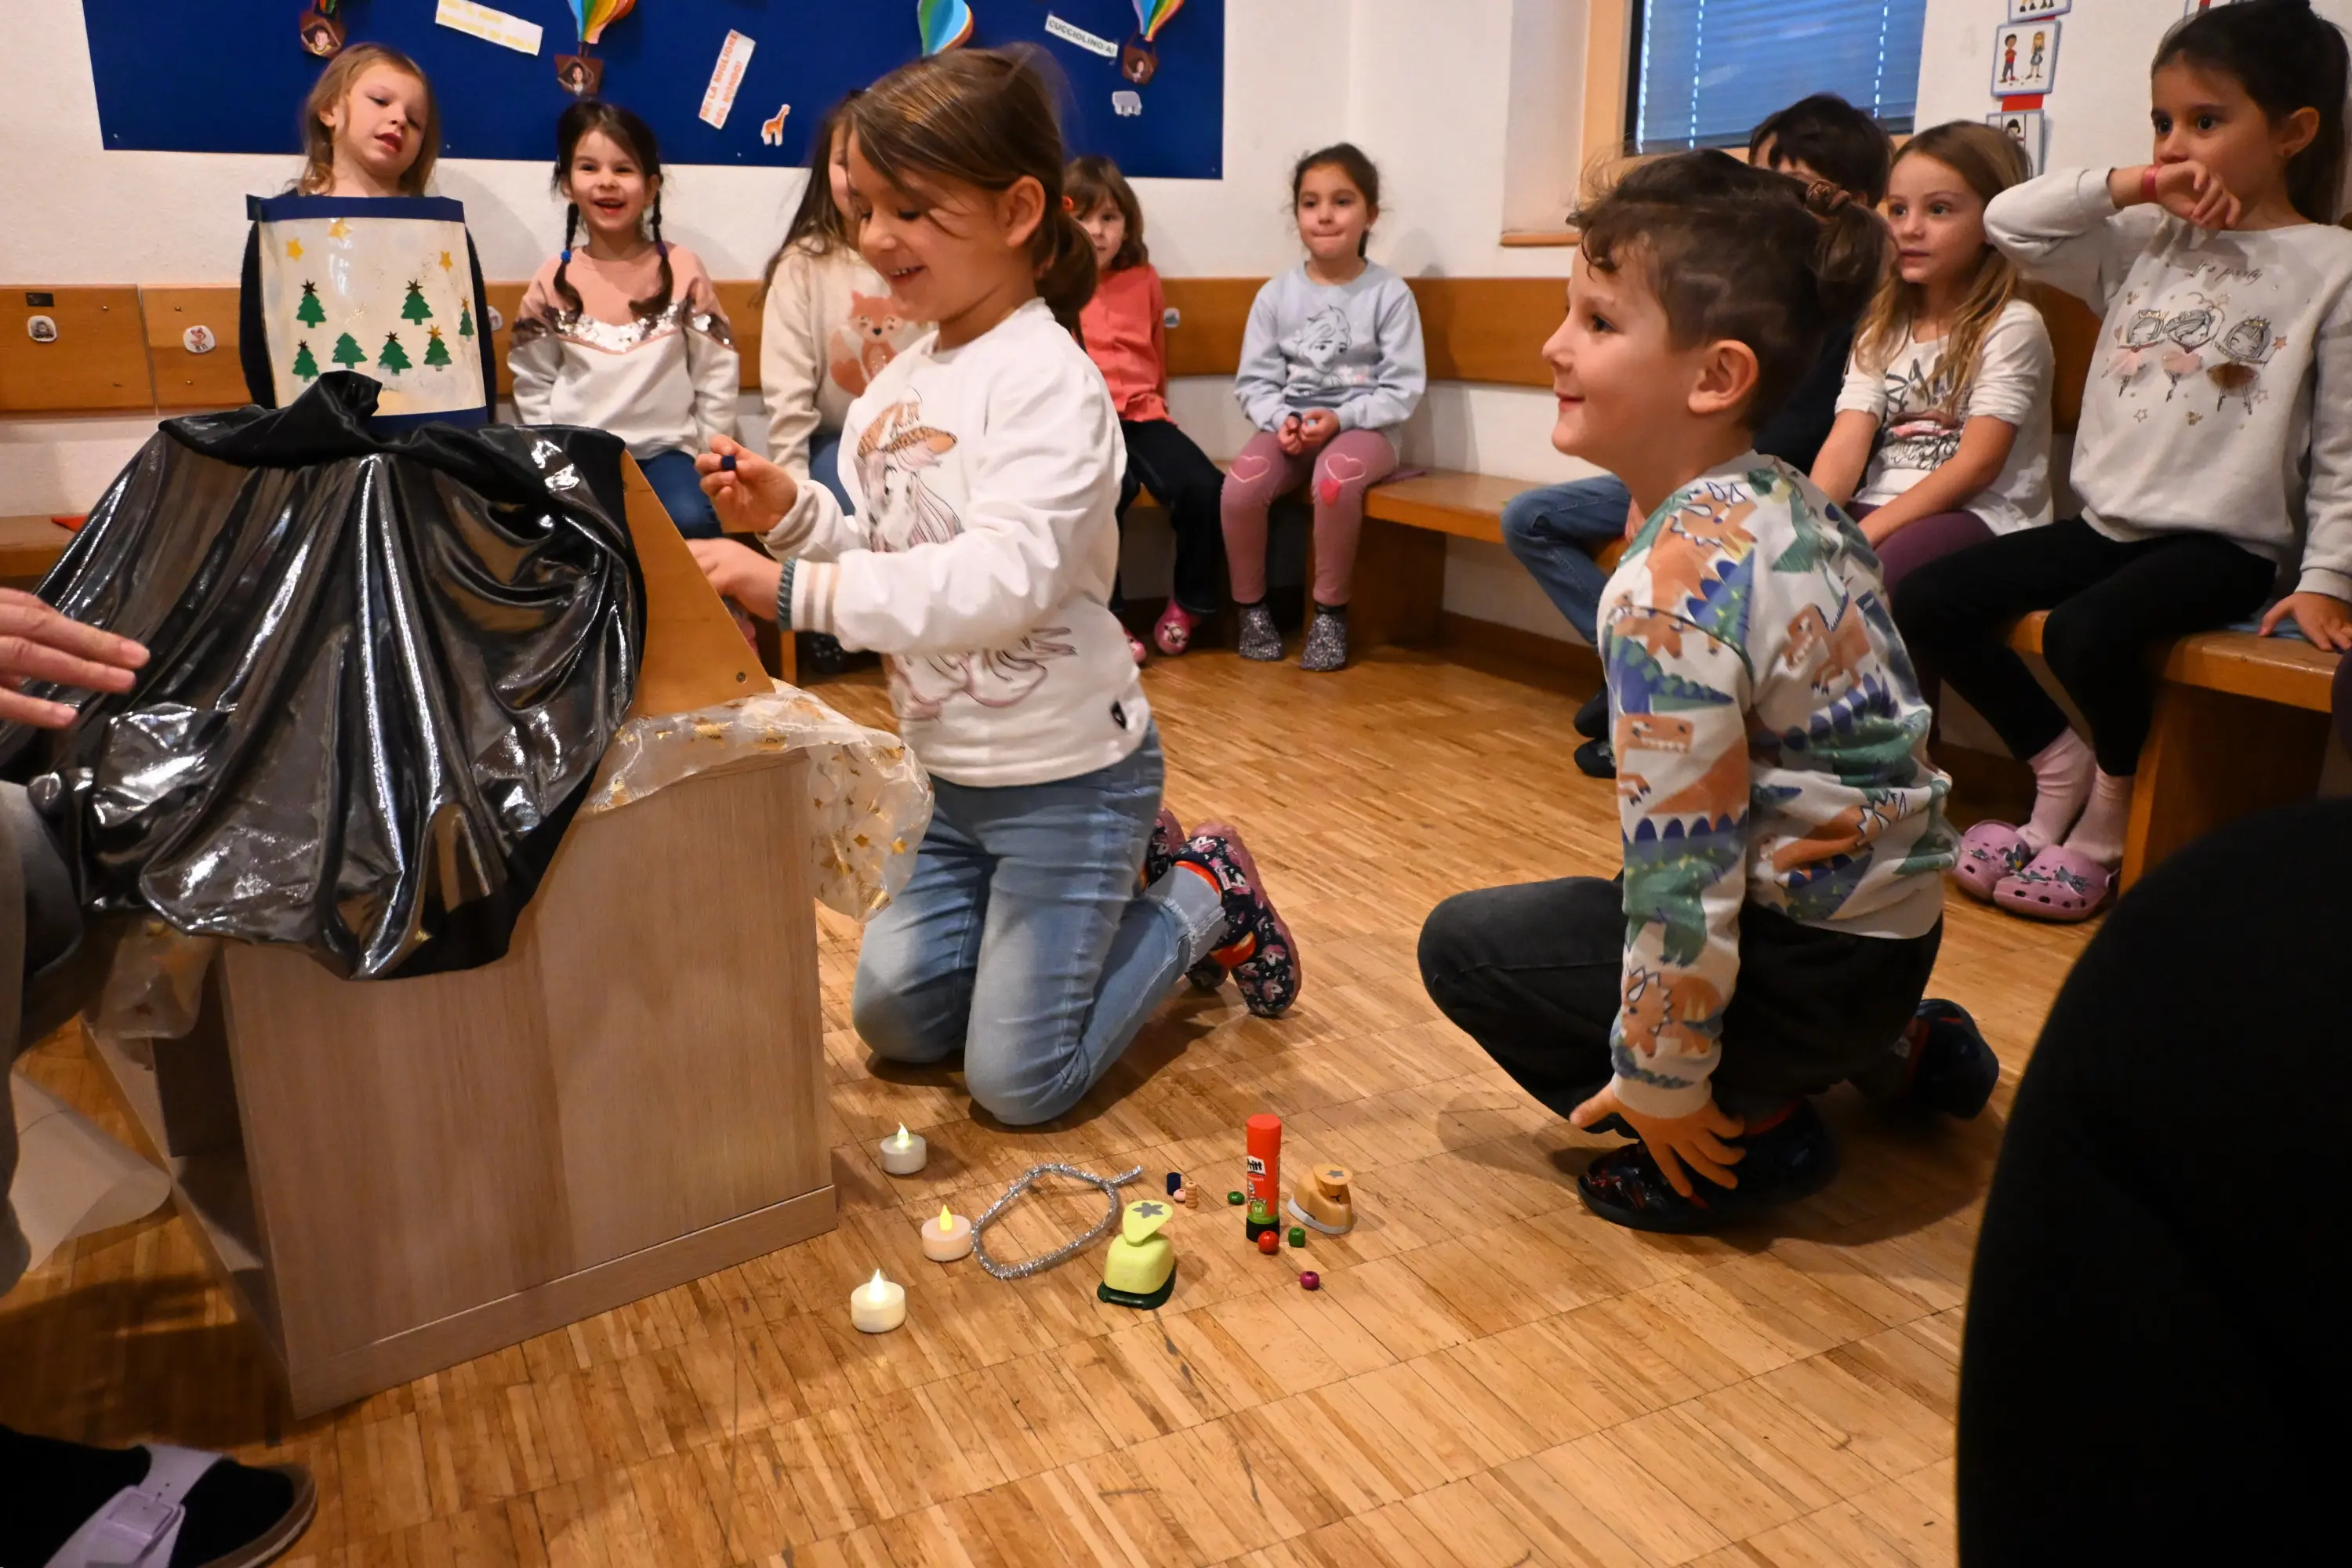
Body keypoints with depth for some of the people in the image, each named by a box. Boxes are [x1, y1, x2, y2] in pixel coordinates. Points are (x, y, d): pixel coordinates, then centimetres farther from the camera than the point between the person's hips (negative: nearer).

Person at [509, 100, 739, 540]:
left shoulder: (682, 270, 1)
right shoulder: (554, 279, 5)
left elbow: (717, 374, 3)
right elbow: (533, 385, 10)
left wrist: (707, 457, -1)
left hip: (666, 448, -1)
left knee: (690, 520, -31)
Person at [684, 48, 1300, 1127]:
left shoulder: (1047, 381, -21)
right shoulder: (898, 386, 3)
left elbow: (1003, 582, -33)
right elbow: (888, 564, 9)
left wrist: (791, 591, -36)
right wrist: (792, 513, -9)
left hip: (1068, 772, -8)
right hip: (951, 773, 8)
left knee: (1019, 1085, 0)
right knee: (892, 1018, 17)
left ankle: (1203, 896, 19)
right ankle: (1115, 888, 30)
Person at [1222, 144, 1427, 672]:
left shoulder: (1390, 293, -2)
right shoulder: (1276, 293, 5)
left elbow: (1404, 389, -6)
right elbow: (1254, 381, 5)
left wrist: (1340, 418, -18)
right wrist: (1281, 419, -15)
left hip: (1364, 428, -2)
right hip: (1290, 425, 3)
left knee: (1336, 477, -37)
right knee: (1241, 483, -28)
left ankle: (1330, 611, -17)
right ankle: (1251, 606, -4)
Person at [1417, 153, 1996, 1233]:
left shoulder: (1670, 586, -29)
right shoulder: (1789, 501, 0)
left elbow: (1681, 869, -26)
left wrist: (1662, 1078, -13)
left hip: (1820, 959, -9)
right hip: (1892, 909, 9)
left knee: (1462, 943, 2)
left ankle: (1752, 1136, 3)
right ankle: (1894, 1050, 24)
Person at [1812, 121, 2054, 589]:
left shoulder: (2011, 326, -2)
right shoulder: (1882, 329, 16)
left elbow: (1976, 465, -12)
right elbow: (1846, 444, 1)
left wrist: (1864, 533, -22)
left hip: (1982, 514, -5)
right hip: (1885, 508, 5)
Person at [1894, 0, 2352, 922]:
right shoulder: (2146, 241, 9)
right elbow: (2008, 223, 3)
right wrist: (2125, 186, -6)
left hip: (2226, 540, -5)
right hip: (2107, 519, 6)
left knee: (2085, 634, -33)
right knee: (1925, 602, -7)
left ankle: (2114, 805, -2)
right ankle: (2059, 762, 9)